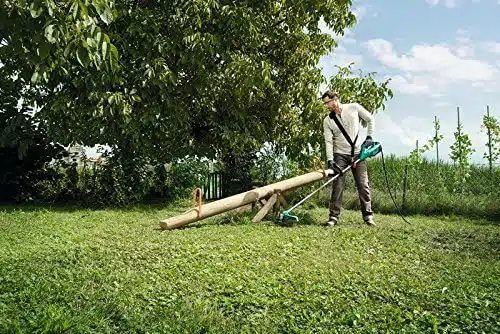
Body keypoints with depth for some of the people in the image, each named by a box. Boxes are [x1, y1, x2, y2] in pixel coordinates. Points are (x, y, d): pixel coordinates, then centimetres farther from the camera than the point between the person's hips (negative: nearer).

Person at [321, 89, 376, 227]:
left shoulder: (354, 108, -3)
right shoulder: (327, 121, -1)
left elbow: (370, 119, 9)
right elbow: (328, 142, -7)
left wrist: (369, 137, 0)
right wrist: (330, 161, -17)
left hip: (357, 153, 0)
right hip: (340, 155, 0)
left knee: (363, 185, 1)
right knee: (337, 185, -6)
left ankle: (368, 216, 10)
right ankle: (334, 217, -2)